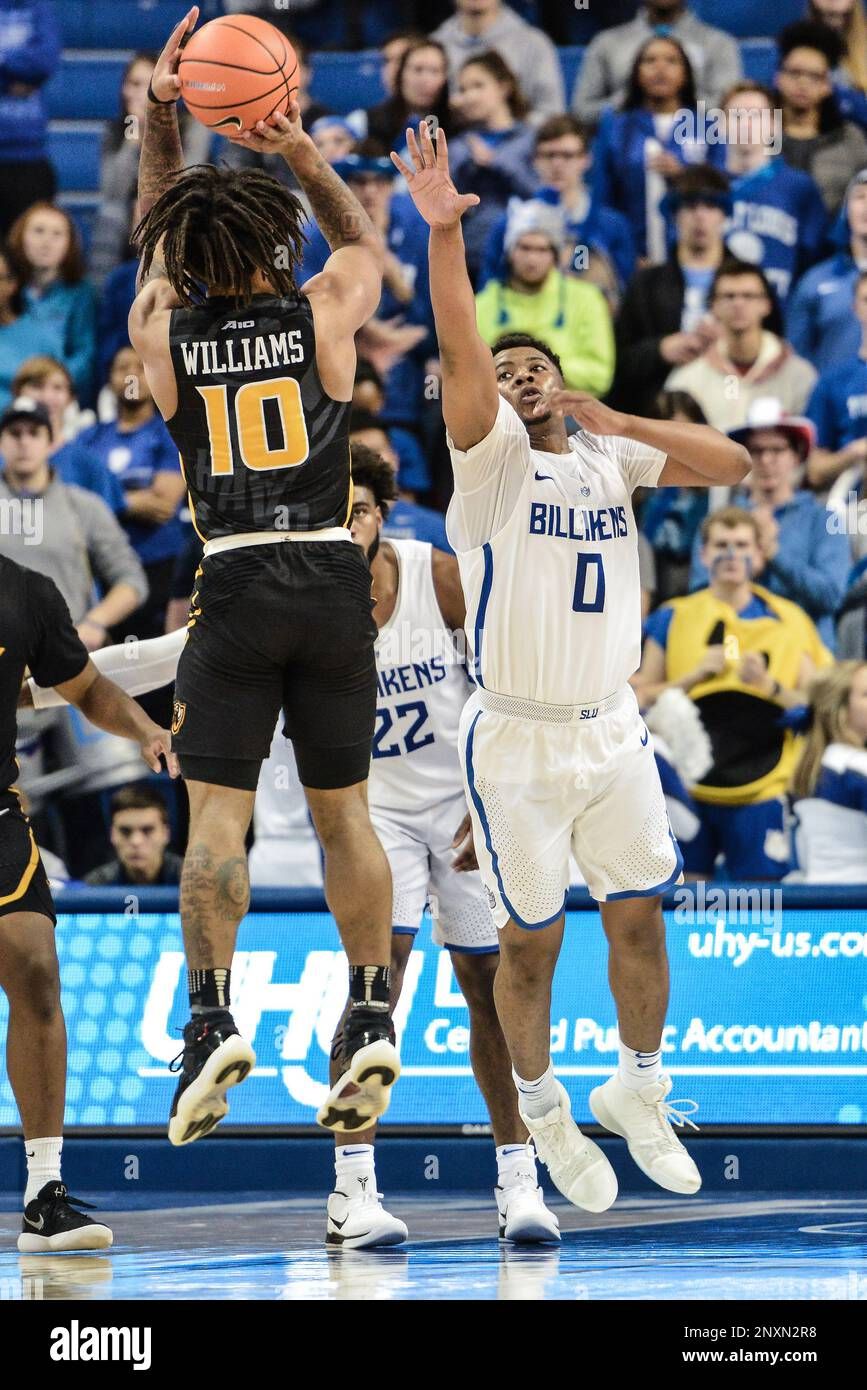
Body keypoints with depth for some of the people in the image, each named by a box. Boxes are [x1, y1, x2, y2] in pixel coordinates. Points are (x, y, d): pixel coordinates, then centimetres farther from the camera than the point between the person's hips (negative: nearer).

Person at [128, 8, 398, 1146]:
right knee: (343, 809, 7)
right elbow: (366, 240, 26)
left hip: (237, 584, -1)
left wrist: (160, 114, 24)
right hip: (333, 580, 1)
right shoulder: (323, 311, 3)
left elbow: (157, 239, 24)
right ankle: (371, 1019, 0)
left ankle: (213, 1013, -20)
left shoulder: (163, 332, 4)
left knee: (216, 811, -5)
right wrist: (304, 155, 23)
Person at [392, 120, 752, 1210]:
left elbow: (731, 465, -1)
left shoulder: (609, 456, 7)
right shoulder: (491, 455, -6)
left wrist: (620, 421, -10)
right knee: (530, 943, 5)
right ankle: (543, 1113, 22)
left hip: (613, 731, 4)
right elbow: (459, 355, -23)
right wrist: (443, 231, -36)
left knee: (639, 918, 10)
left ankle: (638, 1094, 29)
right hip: (517, 742, -4)